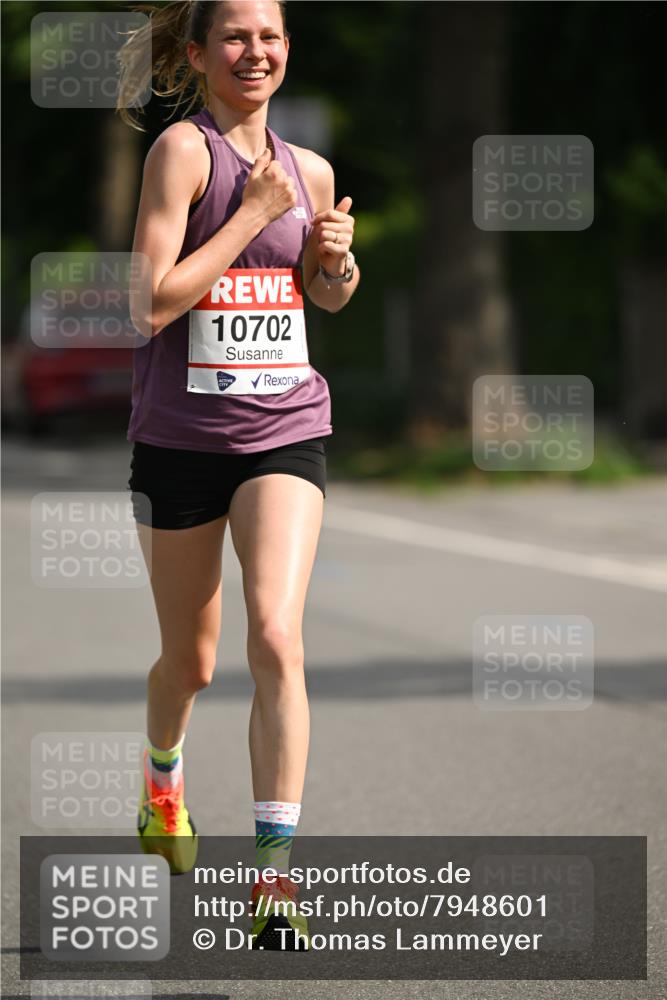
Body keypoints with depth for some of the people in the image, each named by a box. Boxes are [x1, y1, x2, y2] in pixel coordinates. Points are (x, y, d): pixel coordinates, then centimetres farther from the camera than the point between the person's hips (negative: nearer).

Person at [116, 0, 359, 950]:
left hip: (285, 431, 2)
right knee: (189, 662, 14)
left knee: (276, 639, -17)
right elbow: (152, 302, -19)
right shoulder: (184, 148, -10)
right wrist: (255, 211, -17)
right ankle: (163, 779, 49)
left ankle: (276, 881, -17)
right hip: (181, 435, -2)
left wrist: (338, 264, 0)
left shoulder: (309, 168, 7)